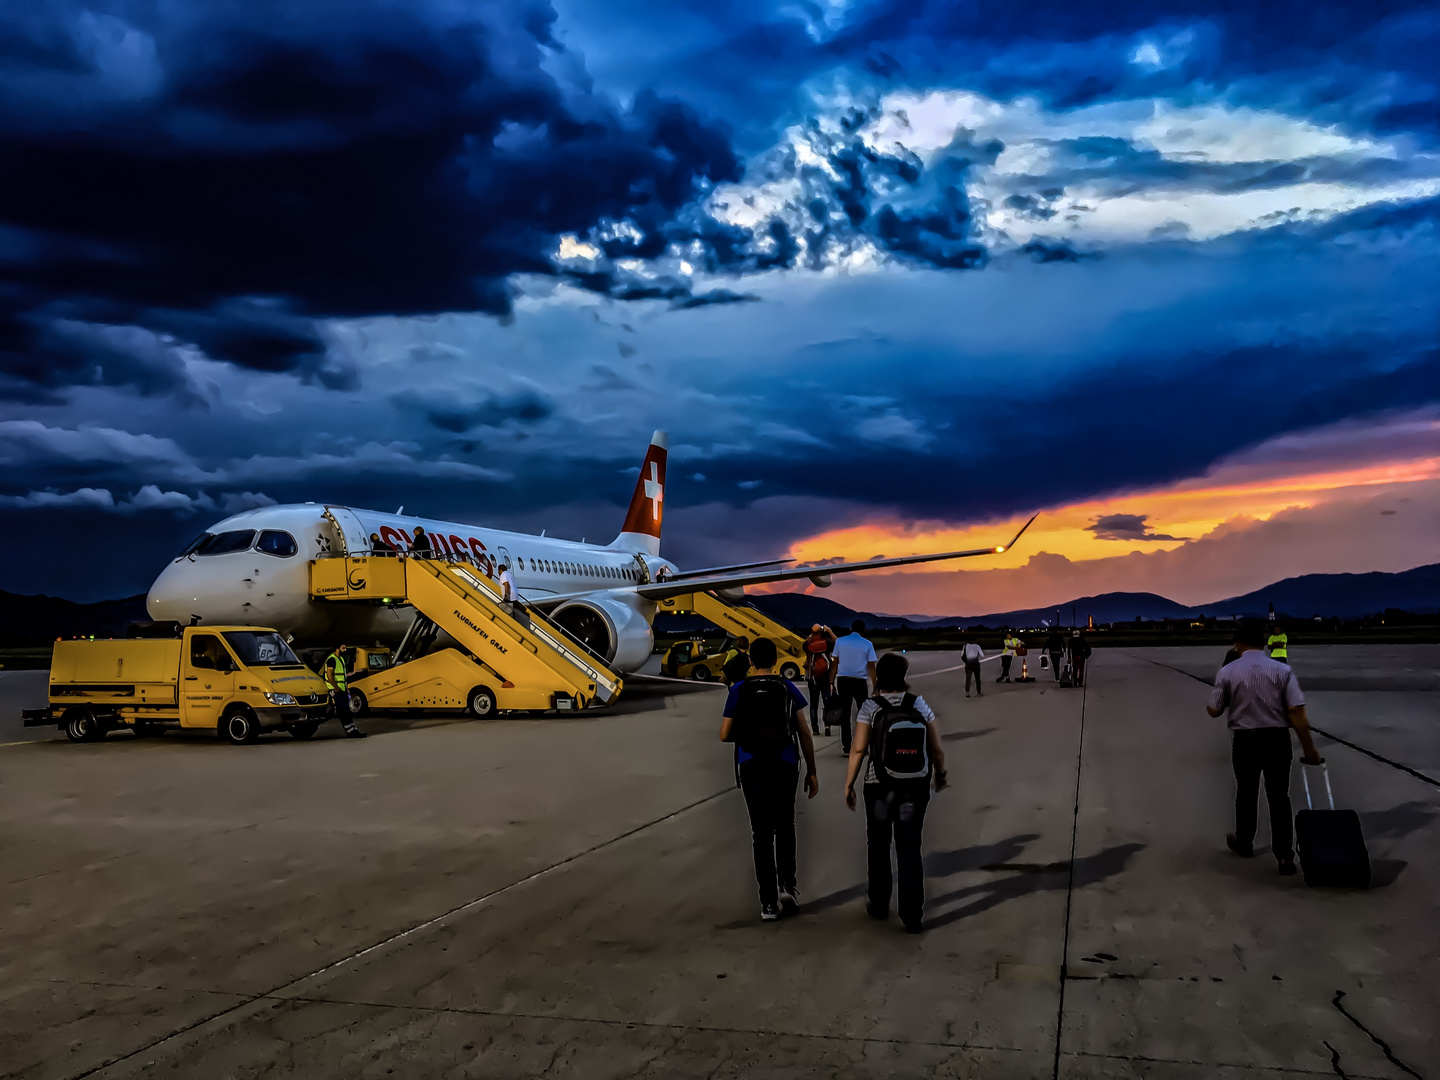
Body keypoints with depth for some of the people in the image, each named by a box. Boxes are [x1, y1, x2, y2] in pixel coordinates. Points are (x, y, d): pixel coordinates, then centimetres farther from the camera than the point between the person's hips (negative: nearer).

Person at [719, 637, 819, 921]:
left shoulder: (739, 690, 0)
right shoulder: (788, 688, 1)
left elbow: (725, 735, 1)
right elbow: (804, 733, 1)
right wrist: (811, 771, 8)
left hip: (751, 767, 0)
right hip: (784, 766, 0)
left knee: (762, 833, 7)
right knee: (784, 827, 20)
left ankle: (769, 903, 6)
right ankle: (787, 884, 8)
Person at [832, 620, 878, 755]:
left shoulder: (840, 641, 3)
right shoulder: (867, 645, -1)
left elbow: (835, 663, 4)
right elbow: (871, 666, -3)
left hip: (843, 680, 1)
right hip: (860, 681, -1)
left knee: (844, 714, 4)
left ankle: (846, 747, 3)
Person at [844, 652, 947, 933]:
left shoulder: (871, 707, -10)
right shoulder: (920, 705, -3)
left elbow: (858, 749, -13)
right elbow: (936, 749, 0)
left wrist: (849, 784, -4)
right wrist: (940, 775, 17)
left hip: (880, 787, -1)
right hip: (915, 787, 2)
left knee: (878, 846, 17)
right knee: (910, 849, 8)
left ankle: (879, 904, 30)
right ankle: (913, 916, 8)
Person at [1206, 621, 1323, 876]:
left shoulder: (1228, 671, -7)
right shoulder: (1282, 670, -6)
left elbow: (1215, 710, -1)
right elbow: (1297, 712, -12)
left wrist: (1208, 706, 22)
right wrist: (1309, 749, -7)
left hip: (1244, 740, 0)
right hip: (1277, 739, 0)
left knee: (1246, 793, 18)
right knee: (1279, 797, 8)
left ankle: (1244, 842, 36)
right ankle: (1285, 855, 4)